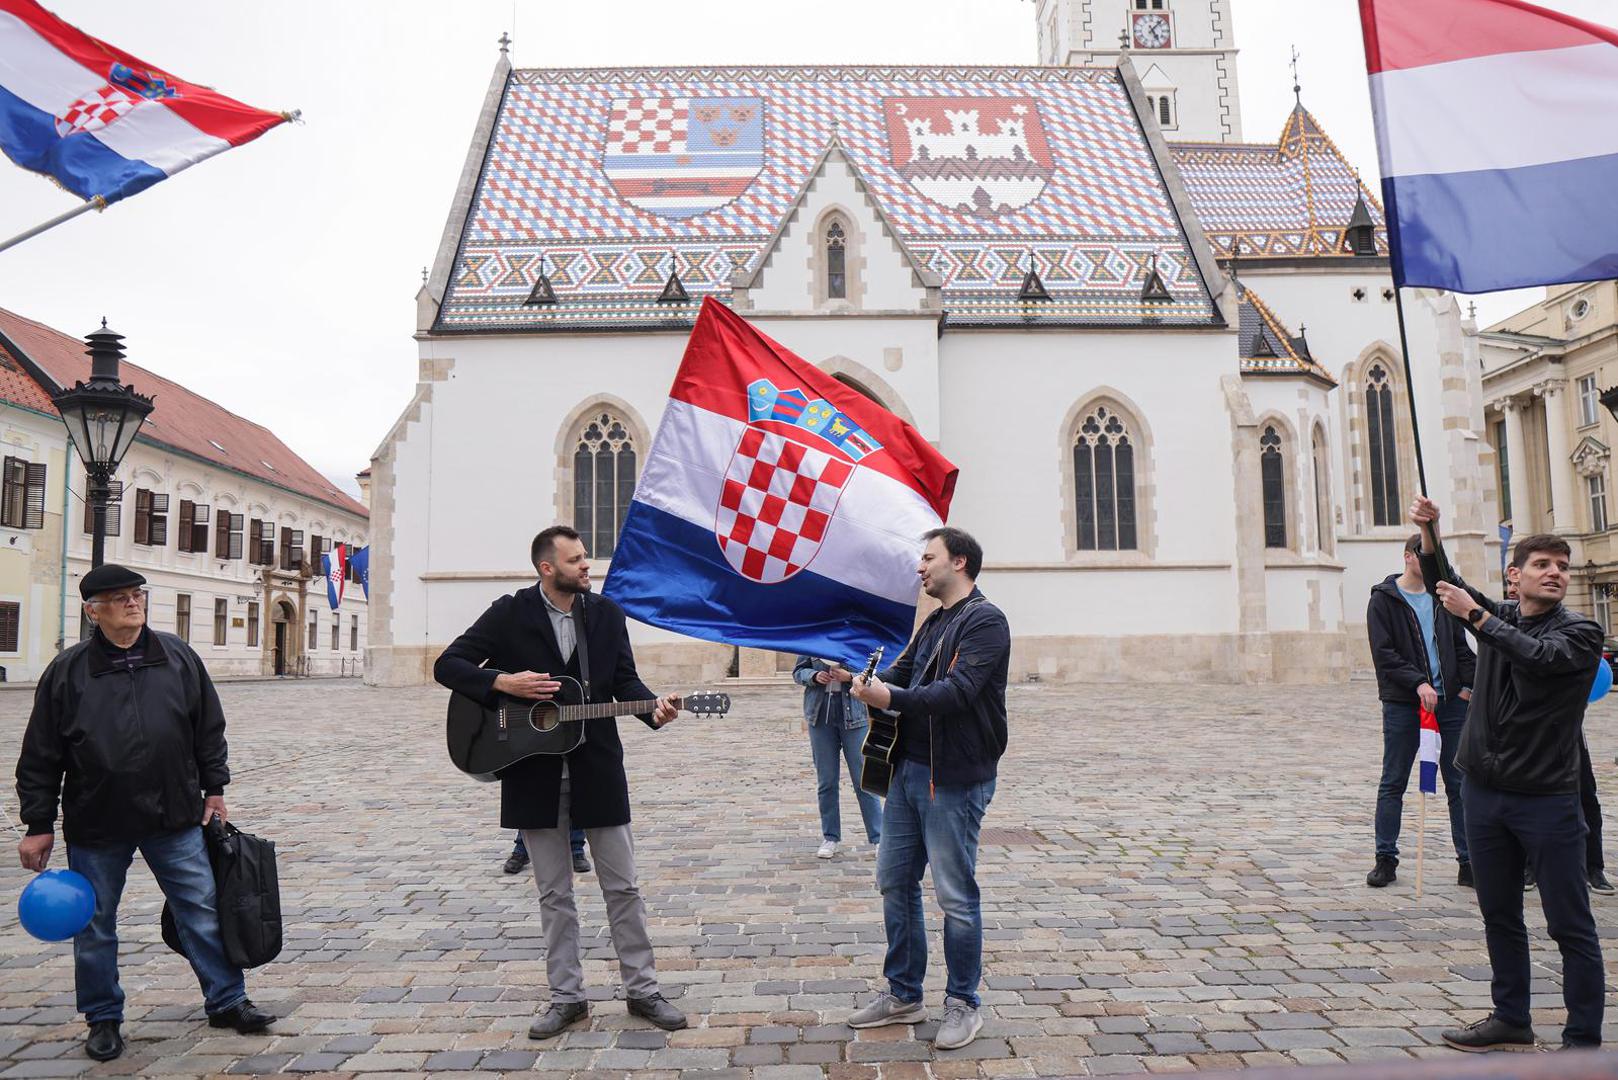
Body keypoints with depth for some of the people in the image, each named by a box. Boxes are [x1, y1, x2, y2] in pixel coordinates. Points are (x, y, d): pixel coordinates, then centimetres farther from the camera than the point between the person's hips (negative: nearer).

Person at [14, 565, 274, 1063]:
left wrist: (214, 788, 9)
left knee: (203, 910, 6)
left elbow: (209, 728, 10)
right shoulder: (67, 671, -5)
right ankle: (103, 1018, 30)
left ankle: (227, 1001, 20)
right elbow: (41, 756, 0)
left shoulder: (178, 657, 1)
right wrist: (39, 825, 0)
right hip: (96, 826, -1)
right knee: (95, 928, 11)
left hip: (175, 819, 1)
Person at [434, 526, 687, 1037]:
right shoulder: (510, 613, -4)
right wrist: (503, 682, -19)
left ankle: (642, 989, 19)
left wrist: (653, 709, -17)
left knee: (622, 885, 7)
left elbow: (624, 679, 3)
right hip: (534, 770, -1)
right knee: (554, 893, 9)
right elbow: (448, 665, -4)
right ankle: (567, 997, 22)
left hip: (597, 767, 1)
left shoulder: (606, 613, 3)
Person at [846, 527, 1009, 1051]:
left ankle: (963, 1004, 19)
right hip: (910, 769, 9)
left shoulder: (985, 621, -11)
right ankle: (903, 995, 28)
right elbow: (900, 674, 10)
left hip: (955, 780, -9)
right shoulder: (935, 623, 17)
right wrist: (871, 683, -10)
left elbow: (958, 690, -23)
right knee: (895, 883, 14)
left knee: (956, 895, 2)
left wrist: (893, 699, -29)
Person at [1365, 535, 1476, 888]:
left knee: (1459, 783, 6)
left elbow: (1461, 645, 16)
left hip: (1450, 701, 4)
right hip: (1402, 703, -4)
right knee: (1392, 784, 4)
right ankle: (1386, 859, 12)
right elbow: (1383, 653, -10)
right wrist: (1418, 683, -20)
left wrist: (1468, 684, 1)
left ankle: (1468, 862, 15)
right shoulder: (1384, 599, -2)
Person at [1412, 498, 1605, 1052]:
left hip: (1547, 798, -5)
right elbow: (1443, 585, -1)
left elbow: (1537, 656, -24)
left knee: (1570, 925, 1)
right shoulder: (1498, 614, 10)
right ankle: (1511, 1020, 28)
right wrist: (1428, 532, -15)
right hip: (1485, 791, 5)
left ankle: (1583, 1039, 12)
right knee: (1499, 917, 15)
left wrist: (1475, 616, -23)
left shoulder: (1581, 632, -5)